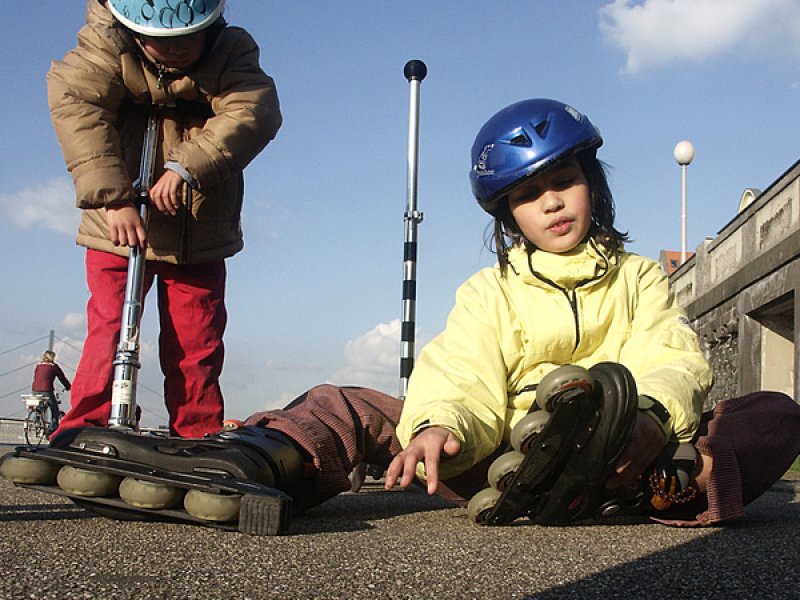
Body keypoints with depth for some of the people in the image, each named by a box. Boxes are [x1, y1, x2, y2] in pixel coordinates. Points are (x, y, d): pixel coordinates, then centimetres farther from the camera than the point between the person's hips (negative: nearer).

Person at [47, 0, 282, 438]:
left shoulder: (232, 52, -4)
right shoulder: (104, 47, -7)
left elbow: (254, 112, -21)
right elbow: (76, 108, -21)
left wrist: (186, 166, -35)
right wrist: (113, 199, -33)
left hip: (201, 233, 1)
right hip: (121, 224, -1)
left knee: (197, 346, 2)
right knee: (109, 334, -5)